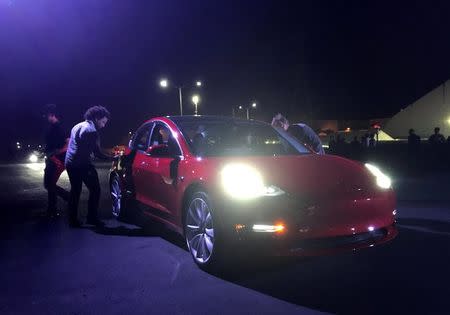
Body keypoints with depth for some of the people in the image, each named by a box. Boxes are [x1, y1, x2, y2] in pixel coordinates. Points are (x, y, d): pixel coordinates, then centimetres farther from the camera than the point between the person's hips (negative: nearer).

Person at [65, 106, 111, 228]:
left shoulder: (77, 126, 17)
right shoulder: (91, 130, -13)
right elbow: (97, 153, -15)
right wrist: (111, 158, -7)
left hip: (70, 163, 9)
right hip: (82, 165, -9)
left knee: (75, 191, 14)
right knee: (95, 190, 1)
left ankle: (73, 220, 17)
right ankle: (92, 218, 4)